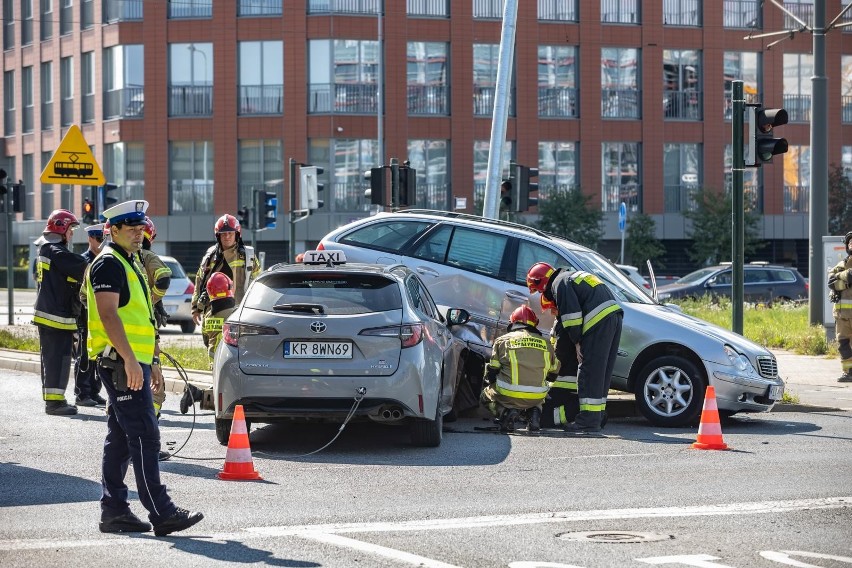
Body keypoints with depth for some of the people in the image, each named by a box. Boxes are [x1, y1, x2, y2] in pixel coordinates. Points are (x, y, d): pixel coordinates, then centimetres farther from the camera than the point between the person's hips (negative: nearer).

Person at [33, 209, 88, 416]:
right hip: (58, 315, -10)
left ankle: (52, 398, 22)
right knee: (59, 358, -8)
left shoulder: (45, 250, 16)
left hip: (45, 312, 11)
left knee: (50, 357, 15)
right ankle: (54, 401, -8)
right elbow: (84, 267, -24)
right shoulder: (58, 253, -17)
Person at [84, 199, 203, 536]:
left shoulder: (131, 264, 21)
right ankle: (162, 514, -14)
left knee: (120, 439, 11)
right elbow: (108, 314, -21)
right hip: (120, 363, -10)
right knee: (144, 436, -12)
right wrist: (130, 360, -27)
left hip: (133, 363, 10)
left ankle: (113, 510, 15)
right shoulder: (109, 264, -11)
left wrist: (152, 362, 25)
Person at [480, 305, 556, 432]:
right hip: (537, 397, 3)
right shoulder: (545, 344, 12)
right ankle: (534, 413, 6)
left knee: (486, 396, 29)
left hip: (508, 396, -3)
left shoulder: (502, 341, 5)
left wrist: (490, 383, 30)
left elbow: (492, 372, 8)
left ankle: (506, 412, -3)